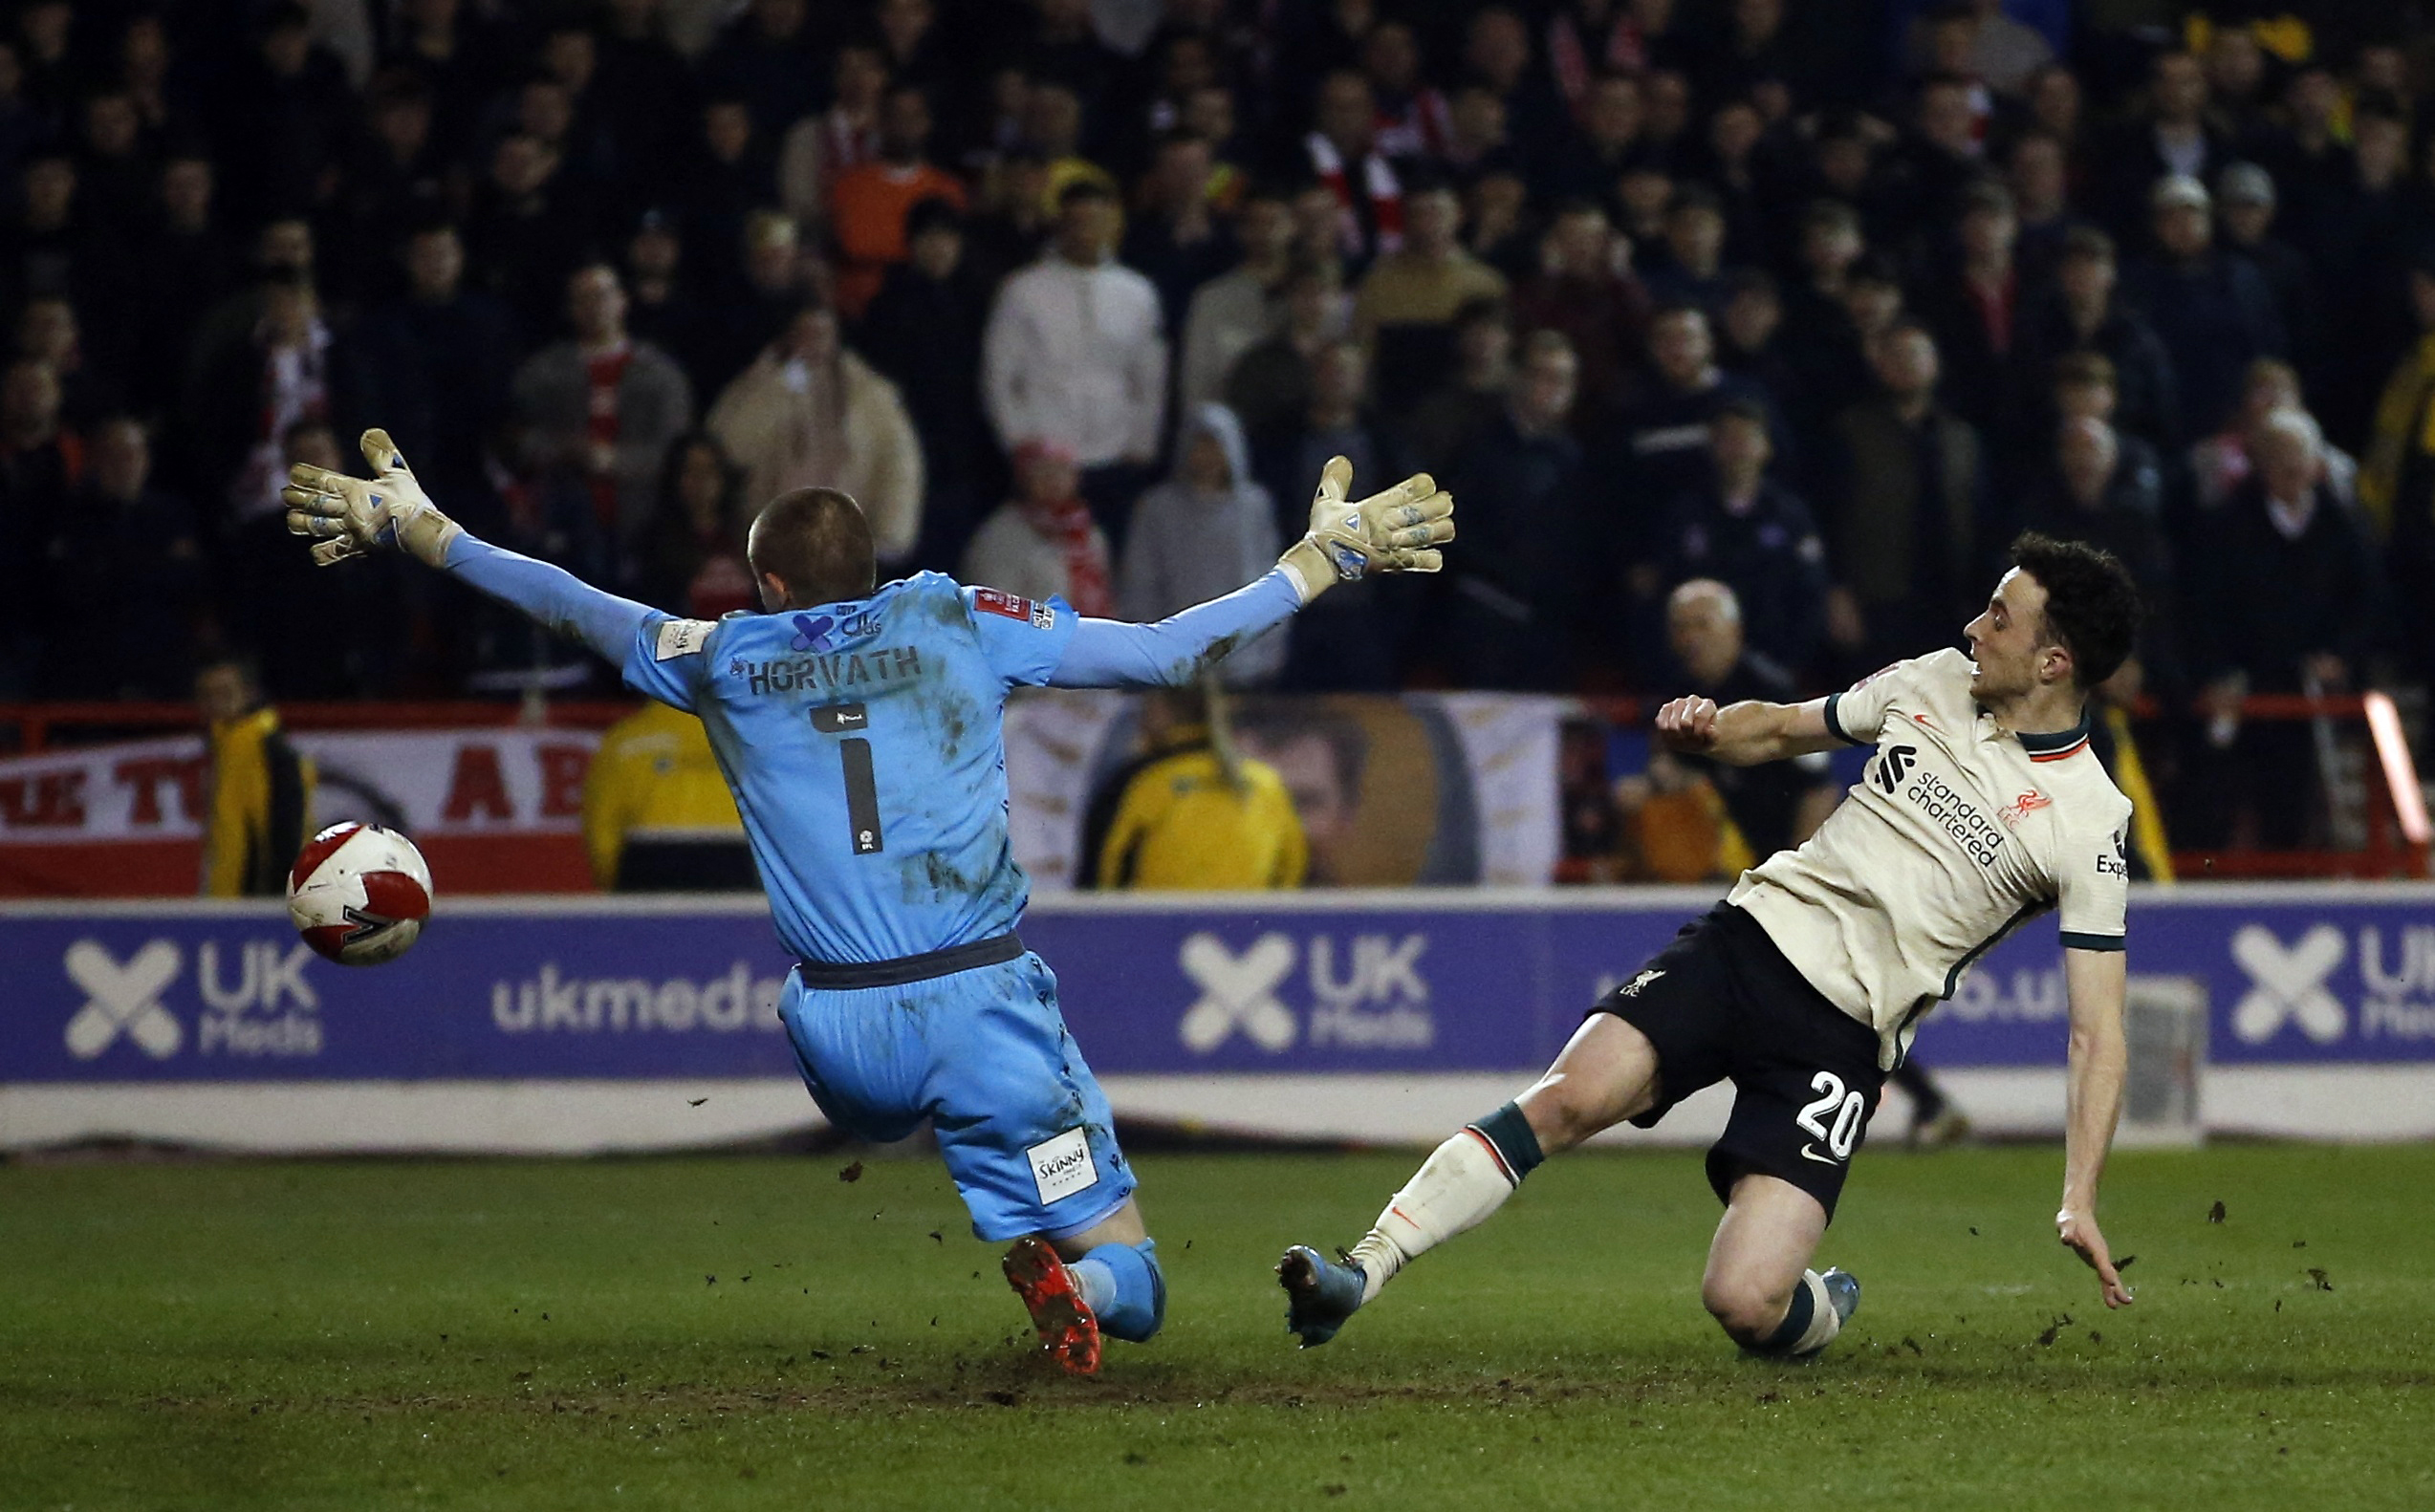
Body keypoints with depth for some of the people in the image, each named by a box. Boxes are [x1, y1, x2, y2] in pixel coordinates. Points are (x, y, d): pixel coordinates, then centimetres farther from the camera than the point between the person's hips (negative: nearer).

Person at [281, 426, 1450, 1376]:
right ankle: (1066, 1282, -32)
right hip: (986, 1013, -1)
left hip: (838, 1038, 1)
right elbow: (1166, 653, 7)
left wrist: (411, 528, 38)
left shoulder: (722, 663, 8)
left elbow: (565, 604, 23)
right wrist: (1324, 555, 17)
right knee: (1130, 1286, -1)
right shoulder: (956, 625, 6)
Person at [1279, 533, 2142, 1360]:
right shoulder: (1935, 683, 9)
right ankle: (1358, 1276, -26)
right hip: (1748, 941, 4)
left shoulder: (2090, 822, -6)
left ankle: (1822, 1312, 19)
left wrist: (2080, 1199, -14)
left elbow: (2096, 1027, -6)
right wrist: (1709, 730, 2)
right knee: (1571, 1097, -25)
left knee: (1743, 1303, -18)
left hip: (1842, 1038, -4)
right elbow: (1781, 729, 25)